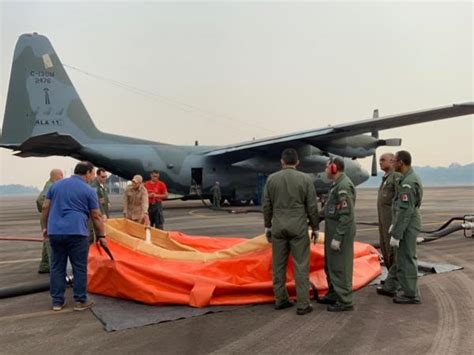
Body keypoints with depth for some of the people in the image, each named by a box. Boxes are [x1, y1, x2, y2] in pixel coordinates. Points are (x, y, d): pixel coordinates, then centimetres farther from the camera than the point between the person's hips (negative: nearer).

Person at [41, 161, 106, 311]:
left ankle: (57, 301, 18)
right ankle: (80, 301, 11)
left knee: (57, 267, 13)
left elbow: (45, 208, 13)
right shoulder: (88, 190, -1)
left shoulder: (56, 185, 13)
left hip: (55, 232, 5)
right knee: (79, 267, 5)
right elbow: (96, 216, 1)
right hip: (76, 232, -5)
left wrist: (45, 227, 22)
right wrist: (101, 235, 8)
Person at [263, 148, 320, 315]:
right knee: (301, 266, 1)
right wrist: (315, 227, 6)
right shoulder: (305, 179, -5)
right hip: (298, 227, -3)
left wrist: (267, 226, 13)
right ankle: (303, 304, 3)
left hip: (278, 226, 3)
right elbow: (312, 207, -4)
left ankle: (280, 299, 19)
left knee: (278, 264, 10)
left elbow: (266, 205, 4)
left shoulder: (271, 179, 1)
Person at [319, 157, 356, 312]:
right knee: (330, 264, 18)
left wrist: (337, 238, -23)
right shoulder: (337, 184, 12)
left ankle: (345, 301, 9)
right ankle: (334, 294, 31)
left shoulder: (344, 186, -21)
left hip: (341, 232, -10)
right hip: (334, 229, 10)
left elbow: (346, 215, -24)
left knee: (340, 266, -2)